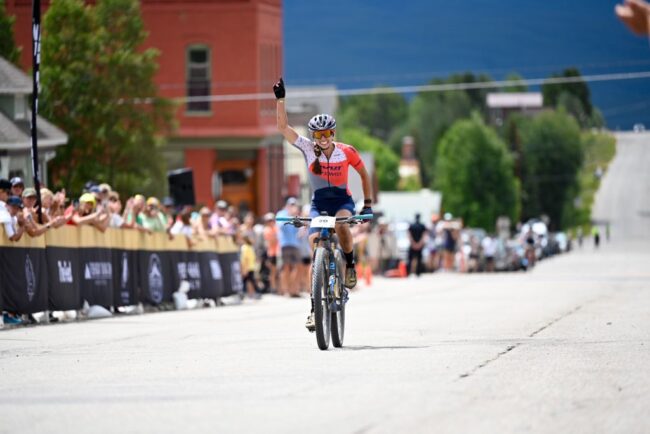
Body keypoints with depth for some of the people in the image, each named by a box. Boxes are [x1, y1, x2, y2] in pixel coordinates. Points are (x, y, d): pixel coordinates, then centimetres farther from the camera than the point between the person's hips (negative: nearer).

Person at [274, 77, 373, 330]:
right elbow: (283, 127, -14)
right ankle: (315, 306, -11)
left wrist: (368, 203, 3)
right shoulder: (308, 149, -9)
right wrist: (280, 99, -24)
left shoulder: (346, 152, -10)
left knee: (341, 224, -37)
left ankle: (350, 265, -10)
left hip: (343, 200, -1)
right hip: (319, 203, 1)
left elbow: (364, 174, 5)